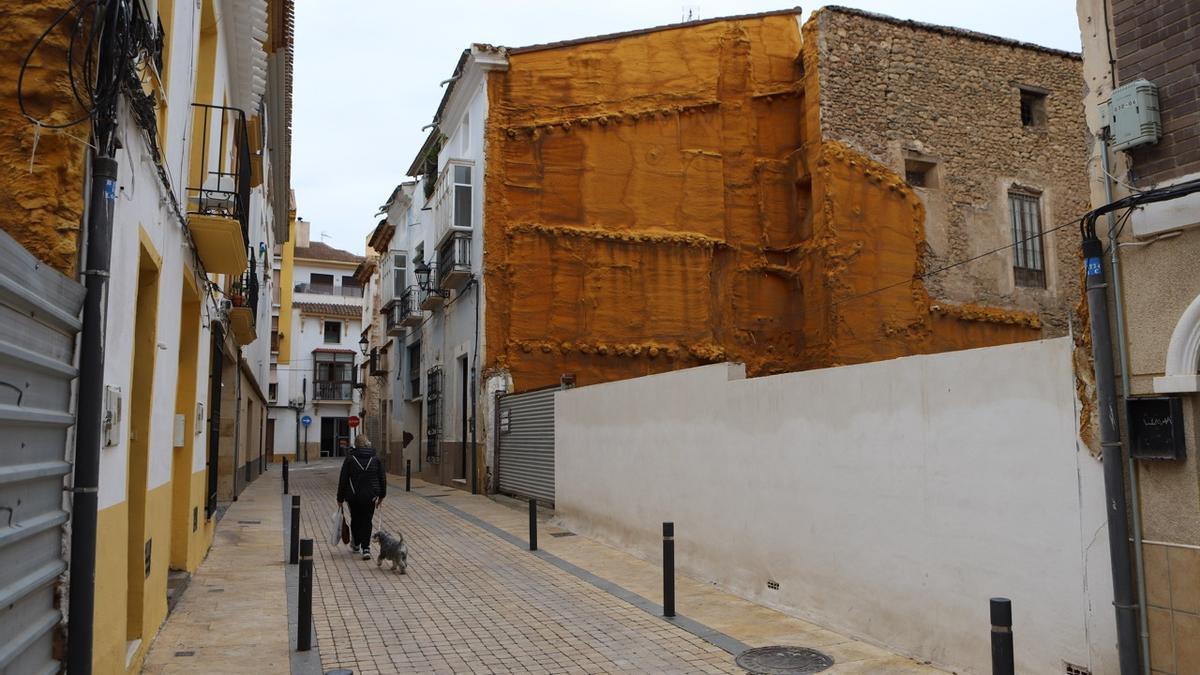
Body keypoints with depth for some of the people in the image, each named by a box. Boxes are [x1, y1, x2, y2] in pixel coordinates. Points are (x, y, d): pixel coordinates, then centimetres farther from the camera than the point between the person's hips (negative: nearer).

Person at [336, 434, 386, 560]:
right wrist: (381, 495, 13)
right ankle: (366, 549, -6)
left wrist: (340, 498, 4)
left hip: (354, 496, -1)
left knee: (355, 520, 18)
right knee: (367, 521, 5)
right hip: (370, 496, 1)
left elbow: (343, 480, -3)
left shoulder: (350, 458, -4)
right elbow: (382, 478, 4)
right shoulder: (375, 458, 2)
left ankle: (356, 545, 33)